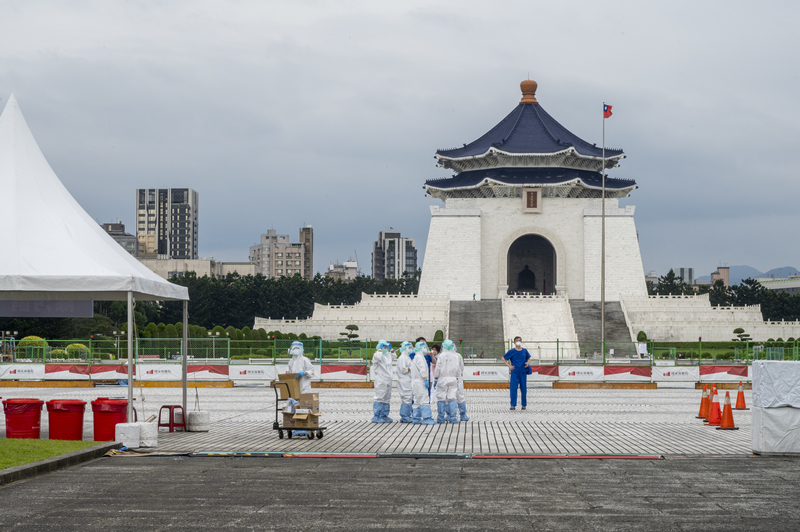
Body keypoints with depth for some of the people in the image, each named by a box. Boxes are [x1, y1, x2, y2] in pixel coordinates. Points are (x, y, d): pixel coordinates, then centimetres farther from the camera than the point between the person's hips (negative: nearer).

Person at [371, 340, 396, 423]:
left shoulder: (387, 354, 16)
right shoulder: (376, 354, -9)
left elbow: (394, 357, 34)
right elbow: (378, 357, -33)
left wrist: (391, 349, 21)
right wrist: (380, 349, -20)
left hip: (388, 380, 9)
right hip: (380, 381, -9)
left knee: (387, 399, 12)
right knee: (380, 398, -10)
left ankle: (384, 416, 19)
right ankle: (376, 417, -7)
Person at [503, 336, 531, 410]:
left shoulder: (524, 351, 6)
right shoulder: (511, 351, -2)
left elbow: (528, 357, 23)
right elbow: (503, 358, 7)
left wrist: (527, 362, 2)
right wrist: (509, 365, -3)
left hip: (523, 372, 2)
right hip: (514, 372, -2)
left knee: (523, 389, 4)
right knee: (513, 388, -8)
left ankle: (524, 405, 14)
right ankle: (513, 405, -2)